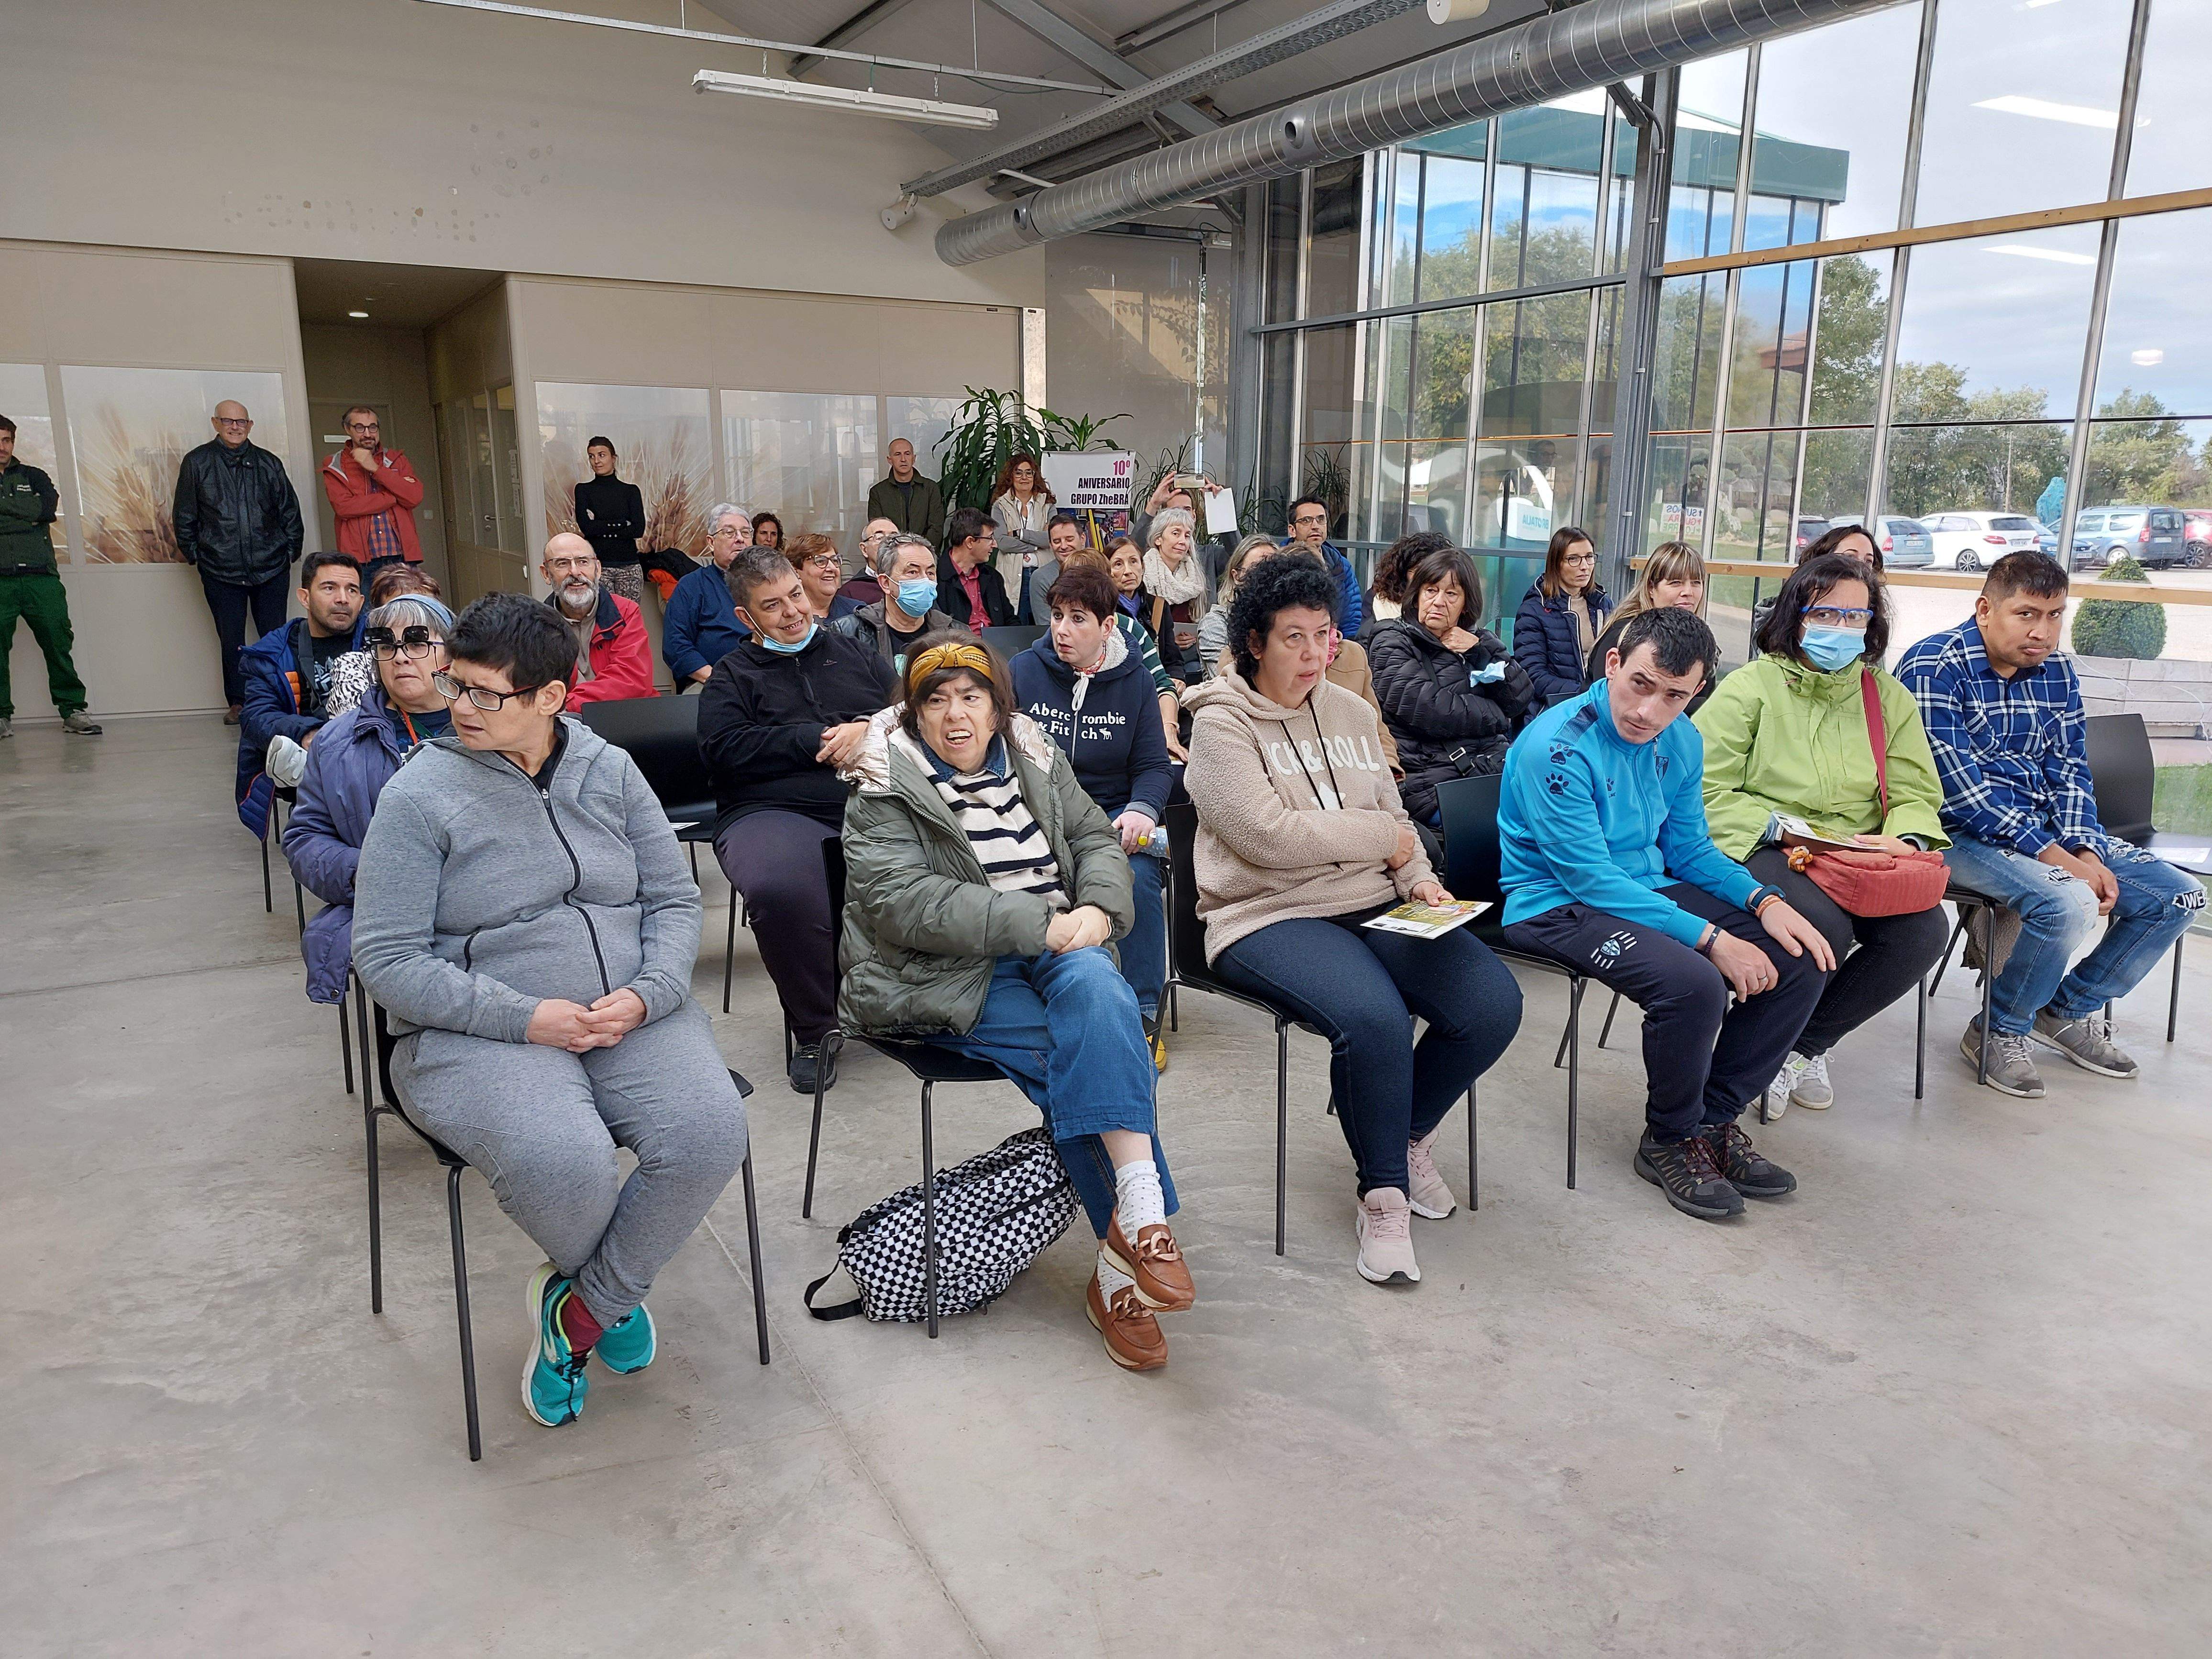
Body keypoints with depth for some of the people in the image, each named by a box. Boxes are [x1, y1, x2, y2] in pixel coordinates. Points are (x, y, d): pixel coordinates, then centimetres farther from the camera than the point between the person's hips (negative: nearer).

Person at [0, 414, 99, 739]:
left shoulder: (33, 476, 18)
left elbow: (49, 507, -2)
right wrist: (27, 514, -6)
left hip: (40, 576, 0)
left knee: (58, 641, -3)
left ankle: (73, 709, 2)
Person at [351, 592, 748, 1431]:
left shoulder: (611, 771, 6)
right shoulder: (420, 795, -4)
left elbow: (675, 898, 8)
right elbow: (387, 959, -8)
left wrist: (646, 995, -12)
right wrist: (527, 1017, -17)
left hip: (630, 1016, 3)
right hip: (478, 1035, -3)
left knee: (710, 1134, -24)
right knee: (565, 1164, -31)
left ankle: (583, 1305, 2)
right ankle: (615, 1291, 8)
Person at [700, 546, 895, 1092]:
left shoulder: (855, 653, 27)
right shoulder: (734, 674, 20)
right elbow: (723, 748, 2)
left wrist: (867, 730, -4)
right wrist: (817, 739, -3)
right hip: (774, 811, -2)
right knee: (781, 888, -39)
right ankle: (814, 1030, -14)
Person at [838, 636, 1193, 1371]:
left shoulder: (1034, 763, 14)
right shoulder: (884, 792, -4)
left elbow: (1097, 838, 16)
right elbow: (906, 902, -16)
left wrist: (1096, 909, -8)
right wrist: (1040, 923, -21)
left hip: (1055, 948, 4)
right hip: (948, 974, -3)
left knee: (1096, 988, -31)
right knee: (1087, 1047, -27)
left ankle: (1129, 1239, -33)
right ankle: (1138, 1227, -19)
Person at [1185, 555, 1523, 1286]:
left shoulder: (1352, 712, 17)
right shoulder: (1222, 724, -4)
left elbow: (1392, 815, 21)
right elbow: (1271, 835, -17)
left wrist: (1417, 877, -1)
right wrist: (1382, 838, -5)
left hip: (1375, 906, 6)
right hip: (1269, 918, -6)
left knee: (1493, 1003, -14)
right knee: (1373, 1020, -33)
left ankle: (1408, 1135, 13)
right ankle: (1382, 1193, -7)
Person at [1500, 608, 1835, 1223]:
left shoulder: (1681, 741, 3)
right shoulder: (1556, 746, -22)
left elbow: (1688, 847, 13)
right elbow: (1590, 879, -24)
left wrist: (1764, 900, -6)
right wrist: (1712, 939, -26)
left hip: (1650, 889, 9)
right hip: (1558, 905, -8)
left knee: (1801, 959, -4)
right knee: (1692, 981, -32)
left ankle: (1714, 1118, 8)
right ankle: (1671, 1141, -4)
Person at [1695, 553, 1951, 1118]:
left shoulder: (1889, 696, 14)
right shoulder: (1752, 686, -3)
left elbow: (1917, 794, 10)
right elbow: (1705, 792, -10)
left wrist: (1906, 839, -12)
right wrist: (1783, 830, -18)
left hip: (1860, 858, 5)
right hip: (1761, 854, -5)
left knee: (1923, 931, -23)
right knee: (1824, 928, -34)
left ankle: (1804, 1047, 1)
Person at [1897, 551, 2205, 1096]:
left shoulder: (2054, 672, 9)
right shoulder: (1933, 668, -15)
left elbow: (2070, 772, 8)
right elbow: (1960, 790, -21)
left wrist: (2085, 853, -11)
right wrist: (2057, 859, -23)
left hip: (2049, 827, 8)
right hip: (1961, 833, -8)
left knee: (2181, 895, 0)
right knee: (2070, 904, -32)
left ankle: (2071, 1009, 18)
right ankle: (2000, 1031, -6)